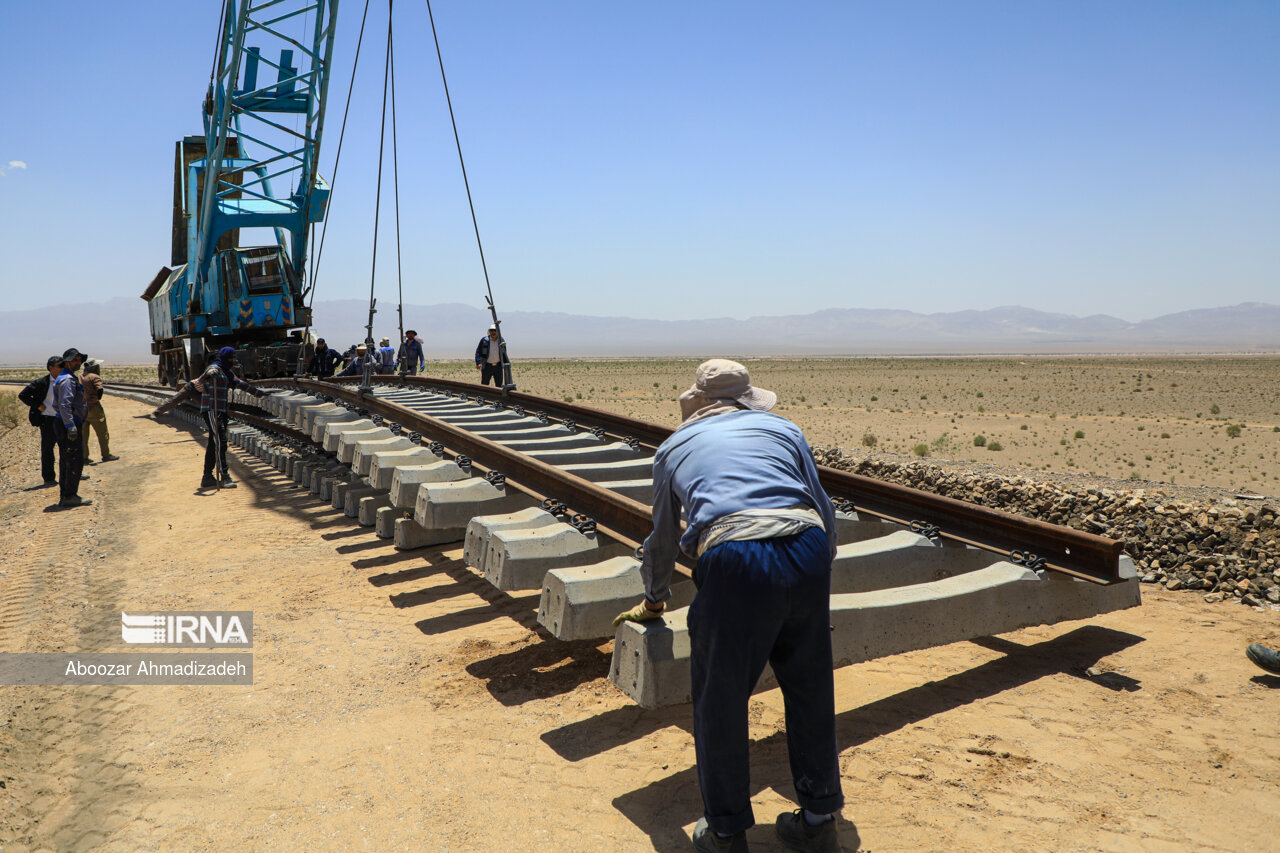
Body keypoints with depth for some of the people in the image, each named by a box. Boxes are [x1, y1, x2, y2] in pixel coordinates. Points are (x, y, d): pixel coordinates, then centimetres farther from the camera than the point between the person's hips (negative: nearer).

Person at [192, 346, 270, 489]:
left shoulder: (228, 372, 20)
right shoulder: (215, 368, -7)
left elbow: (240, 383, 33)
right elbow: (208, 372, -29)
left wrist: (257, 392, 40)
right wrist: (209, 374, -53)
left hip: (221, 411, 9)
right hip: (210, 410, -9)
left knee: (213, 444, 9)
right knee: (220, 441, -17)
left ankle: (207, 478, 12)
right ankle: (224, 477, -20)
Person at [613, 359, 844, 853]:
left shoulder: (674, 447, 26)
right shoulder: (783, 429, 26)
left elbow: (662, 540, 35)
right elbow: (826, 514, 30)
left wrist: (654, 600, 52)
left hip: (733, 562, -2)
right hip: (807, 554, 3)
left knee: (720, 702, 15)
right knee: (810, 691, 20)